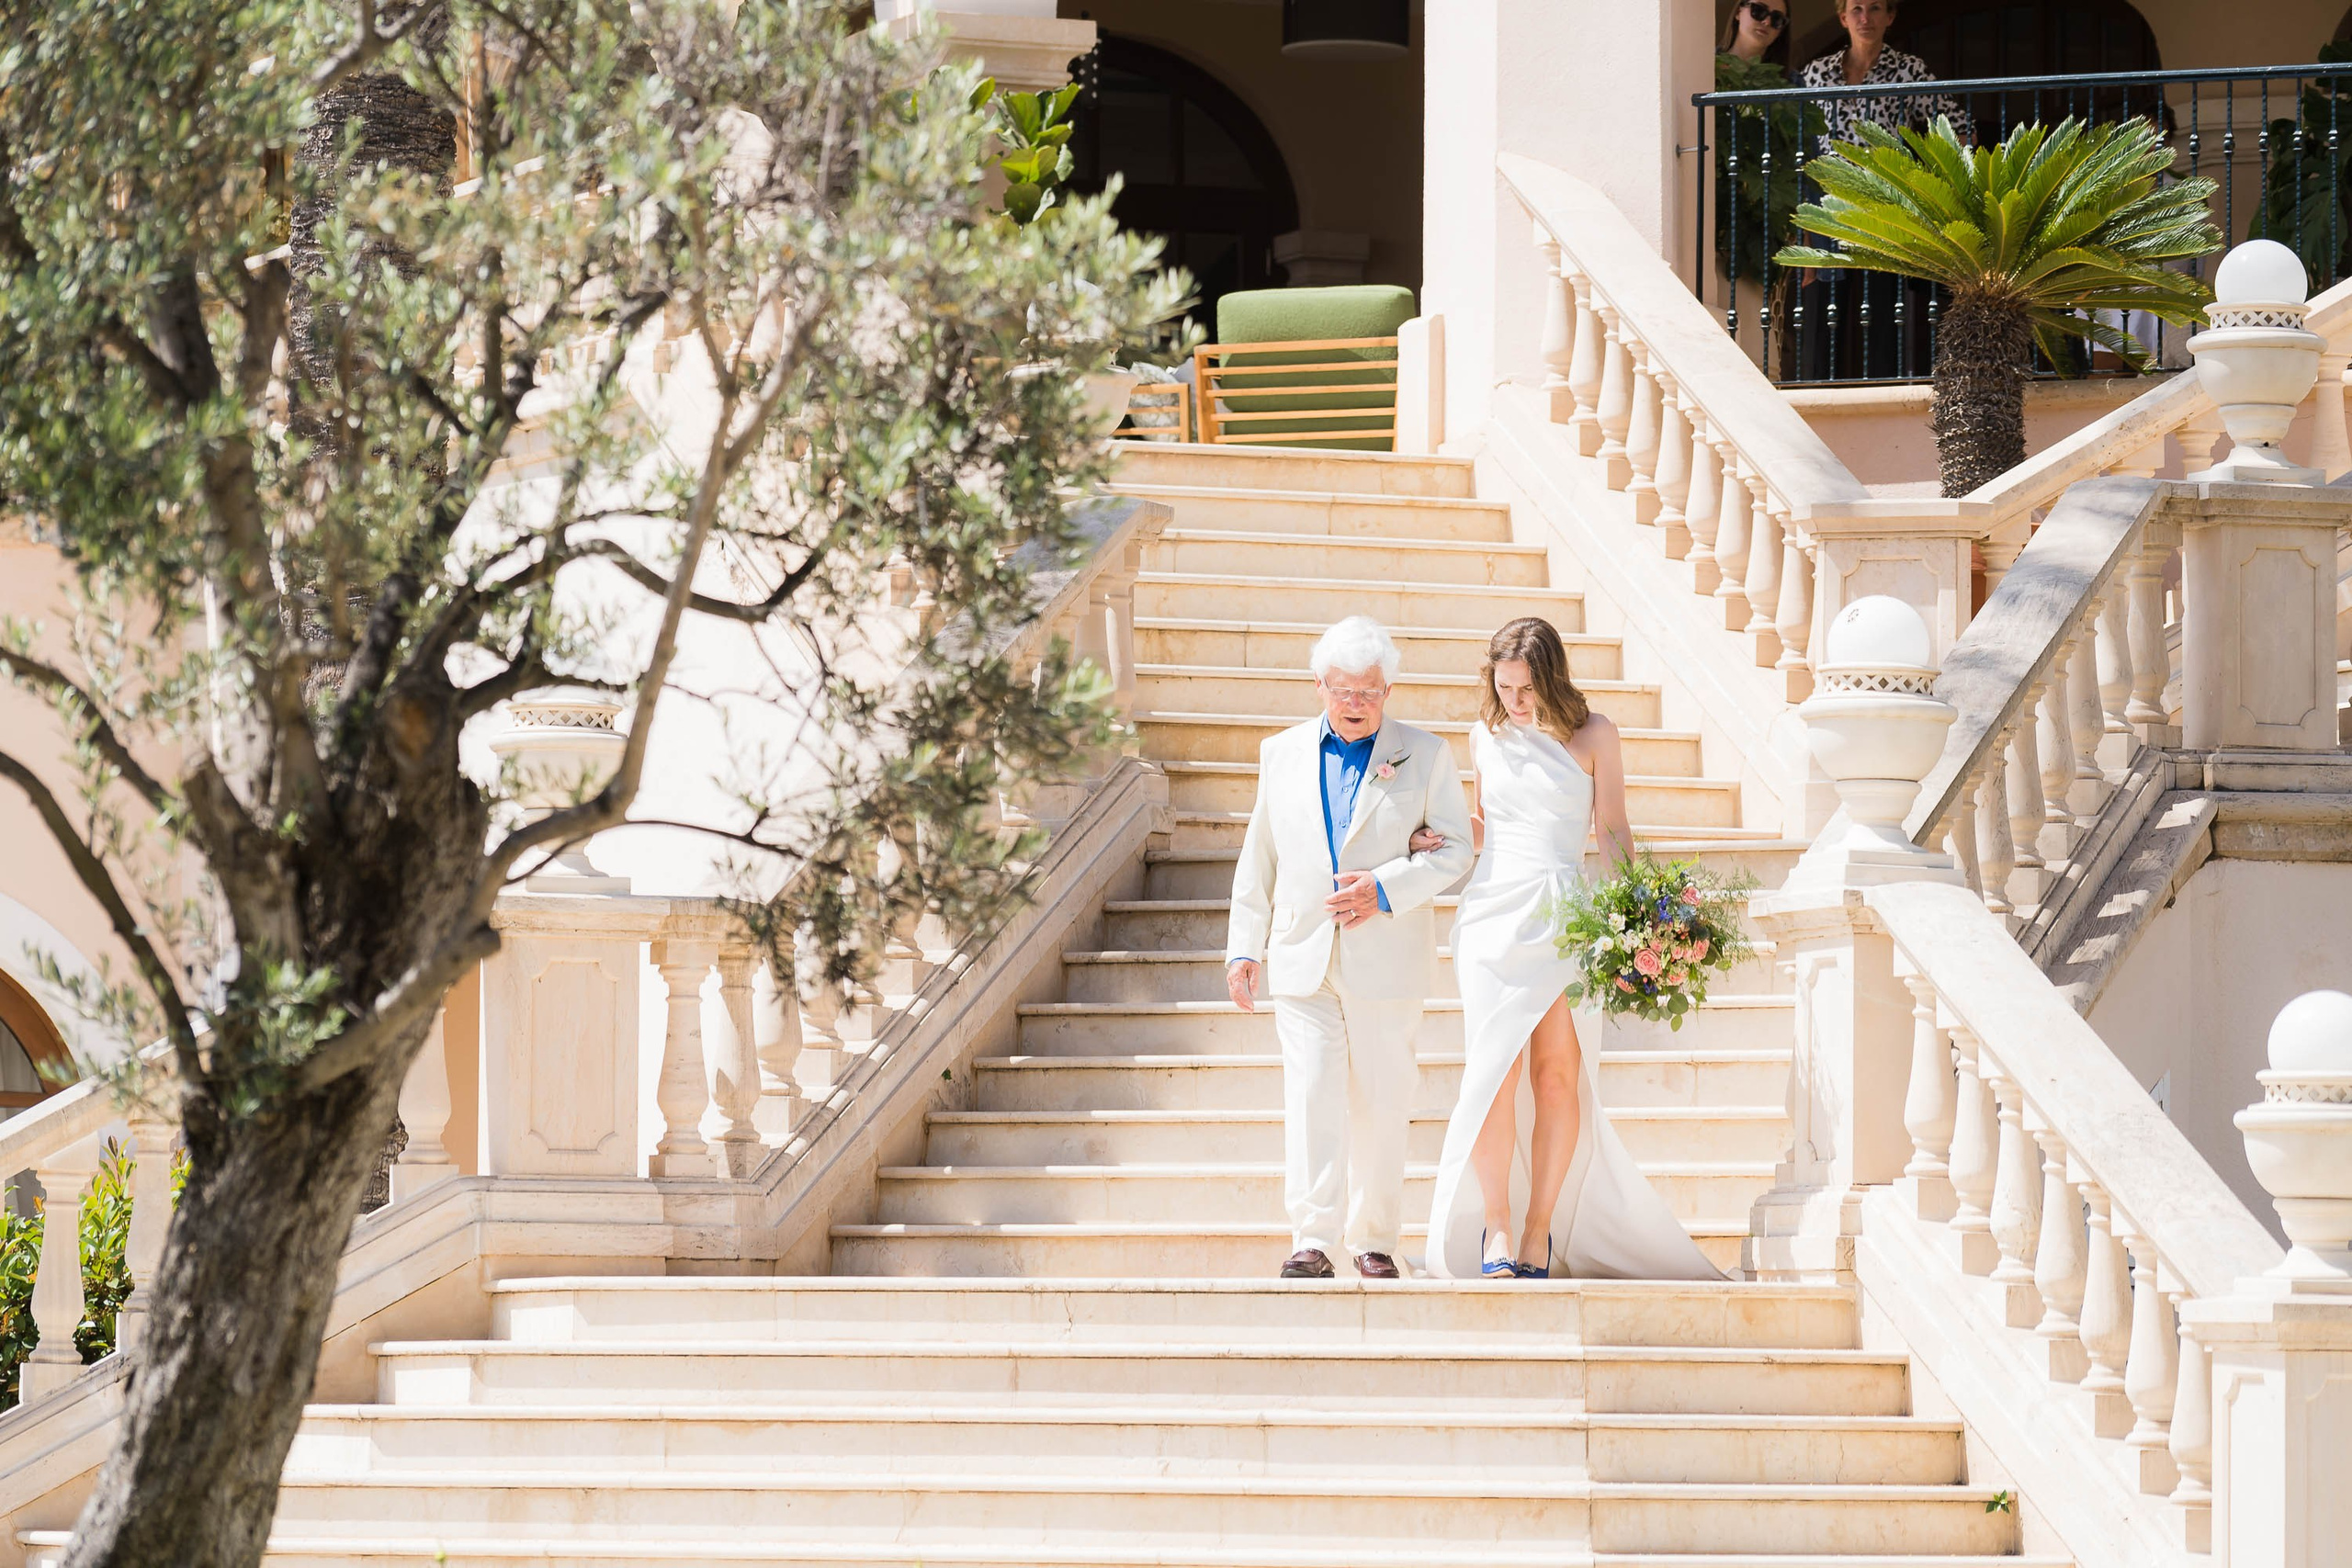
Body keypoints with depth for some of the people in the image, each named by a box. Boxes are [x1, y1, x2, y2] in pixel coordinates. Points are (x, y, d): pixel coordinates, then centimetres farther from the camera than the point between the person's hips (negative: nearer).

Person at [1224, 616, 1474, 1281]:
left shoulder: (1425, 755, 5)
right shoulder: (1283, 754, 12)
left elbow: (1455, 849, 0)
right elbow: (1258, 859, 14)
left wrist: (1384, 889, -14)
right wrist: (1245, 947, 9)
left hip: (1386, 958, -1)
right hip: (1302, 957, 1)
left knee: (1380, 1105, 4)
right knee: (1311, 1097, -11)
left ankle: (1375, 1241, 14)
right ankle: (1312, 1241, -14)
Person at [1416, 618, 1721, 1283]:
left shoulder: (1592, 735, 5)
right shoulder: (1487, 735, 13)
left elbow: (1613, 833, 6)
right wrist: (1440, 836, 6)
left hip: (1565, 915, -1)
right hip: (1492, 910, 1)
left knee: (1557, 1076, -5)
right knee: (1495, 1072, -9)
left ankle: (1540, 1228, 2)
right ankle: (1495, 1228, -4)